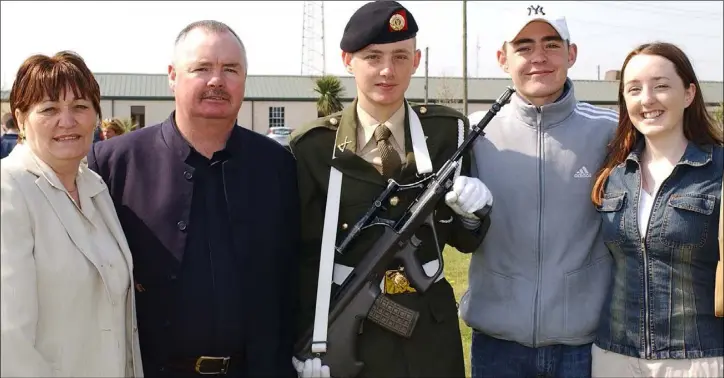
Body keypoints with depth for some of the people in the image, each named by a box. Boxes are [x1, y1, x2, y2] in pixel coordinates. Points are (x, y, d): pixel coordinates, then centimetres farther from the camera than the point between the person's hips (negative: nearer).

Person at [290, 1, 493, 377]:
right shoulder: (313, 146, -7)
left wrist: (471, 213, -16)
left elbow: (463, 241, 5)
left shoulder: (447, 131, -2)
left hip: (430, 325, 2)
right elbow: (303, 254, -3)